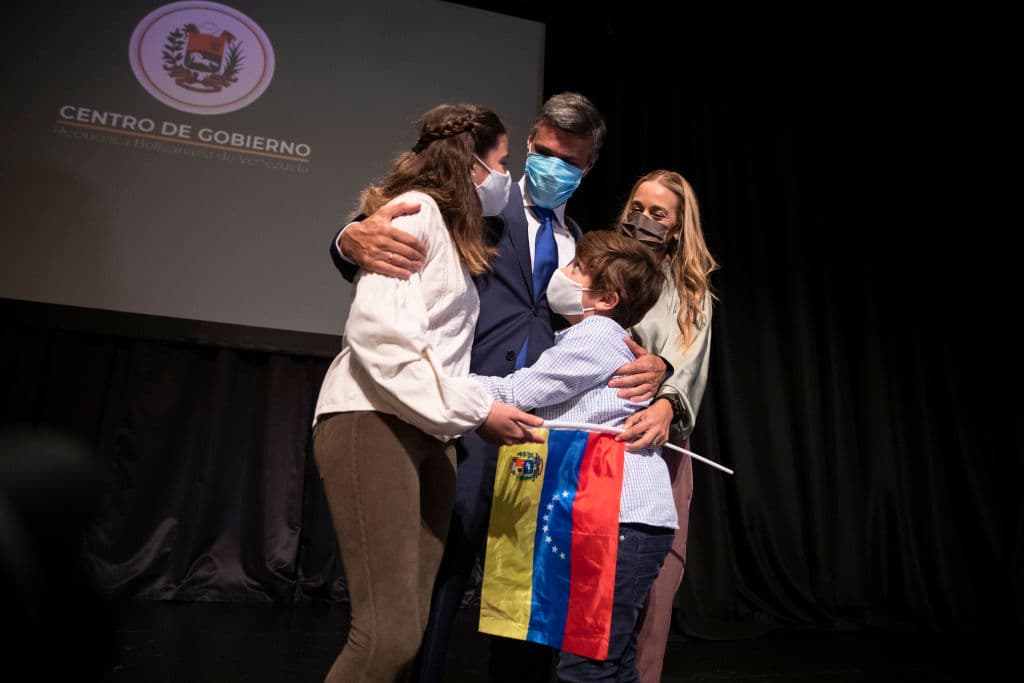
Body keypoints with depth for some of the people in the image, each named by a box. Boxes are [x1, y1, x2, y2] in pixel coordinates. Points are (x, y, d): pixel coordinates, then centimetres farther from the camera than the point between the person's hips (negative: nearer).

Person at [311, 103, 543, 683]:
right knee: (391, 634, -12)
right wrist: (475, 409, -15)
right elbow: (382, 332, -17)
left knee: (411, 629, 5)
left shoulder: (452, 234, 26)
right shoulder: (415, 209, -3)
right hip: (374, 422, -9)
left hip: (429, 434, 9)